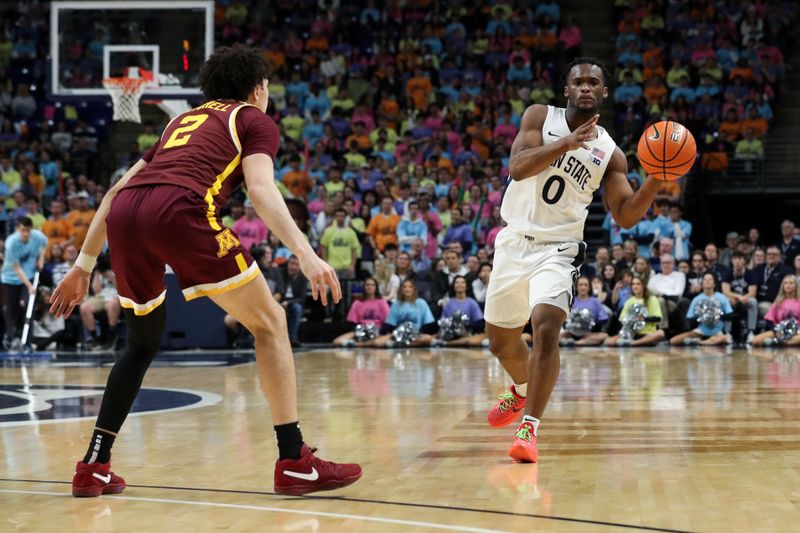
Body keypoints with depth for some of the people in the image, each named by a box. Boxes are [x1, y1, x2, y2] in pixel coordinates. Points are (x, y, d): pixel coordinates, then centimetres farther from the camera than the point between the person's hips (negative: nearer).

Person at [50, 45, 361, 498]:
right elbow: (261, 189, -2)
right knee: (269, 323, 7)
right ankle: (295, 463, 3)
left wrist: (84, 266, 36)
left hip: (125, 212, 6)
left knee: (143, 344, 25)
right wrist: (306, 254, -12)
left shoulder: (184, 121, 37)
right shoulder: (256, 121, 20)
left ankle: (93, 467, 22)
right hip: (180, 210, -6)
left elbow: (116, 191, 33)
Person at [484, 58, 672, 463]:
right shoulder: (540, 117, 0)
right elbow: (517, 167, -17)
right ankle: (522, 391, 47)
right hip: (514, 242, 2)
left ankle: (529, 427, -21)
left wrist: (656, 180, -18)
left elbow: (625, 216, -3)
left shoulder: (610, 153, 2)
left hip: (557, 250, -2)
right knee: (500, 342, 15)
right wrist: (567, 143, -29)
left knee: (546, 328, -27)